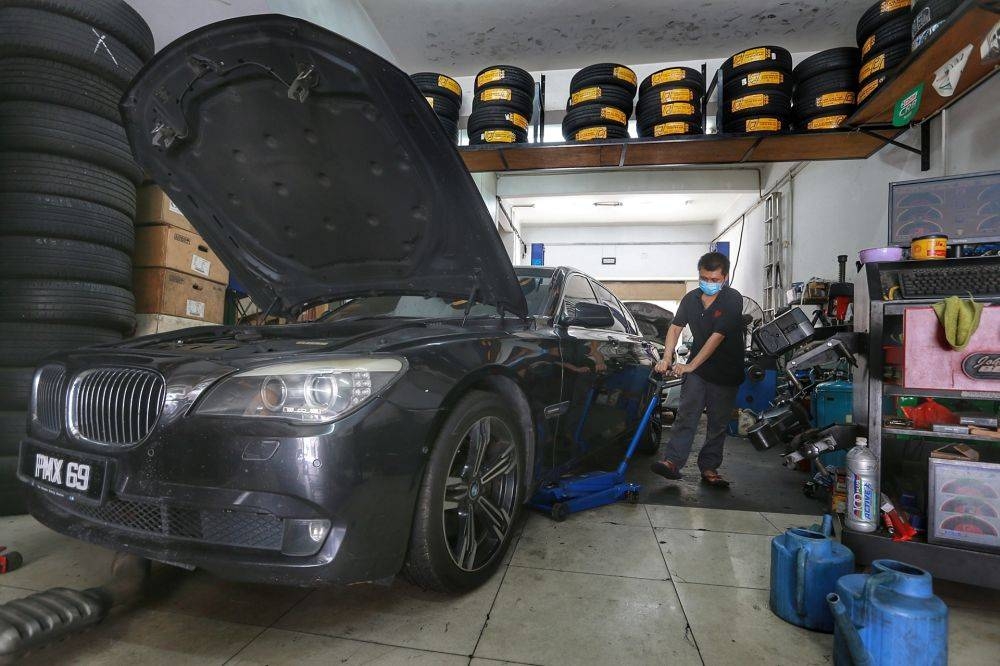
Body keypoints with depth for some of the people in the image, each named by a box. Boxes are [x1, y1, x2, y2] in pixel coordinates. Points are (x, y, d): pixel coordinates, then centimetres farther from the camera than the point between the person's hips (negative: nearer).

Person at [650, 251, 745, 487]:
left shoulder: (733, 299, -16)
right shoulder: (691, 298, 2)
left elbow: (717, 337, -22)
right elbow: (675, 328, -1)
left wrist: (690, 366, -25)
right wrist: (667, 358, -17)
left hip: (726, 371, -3)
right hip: (696, 369, 3)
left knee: (718, 423, 6)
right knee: (686, 415, -7)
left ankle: (709, 468, 15)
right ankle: (672, 461, -10)